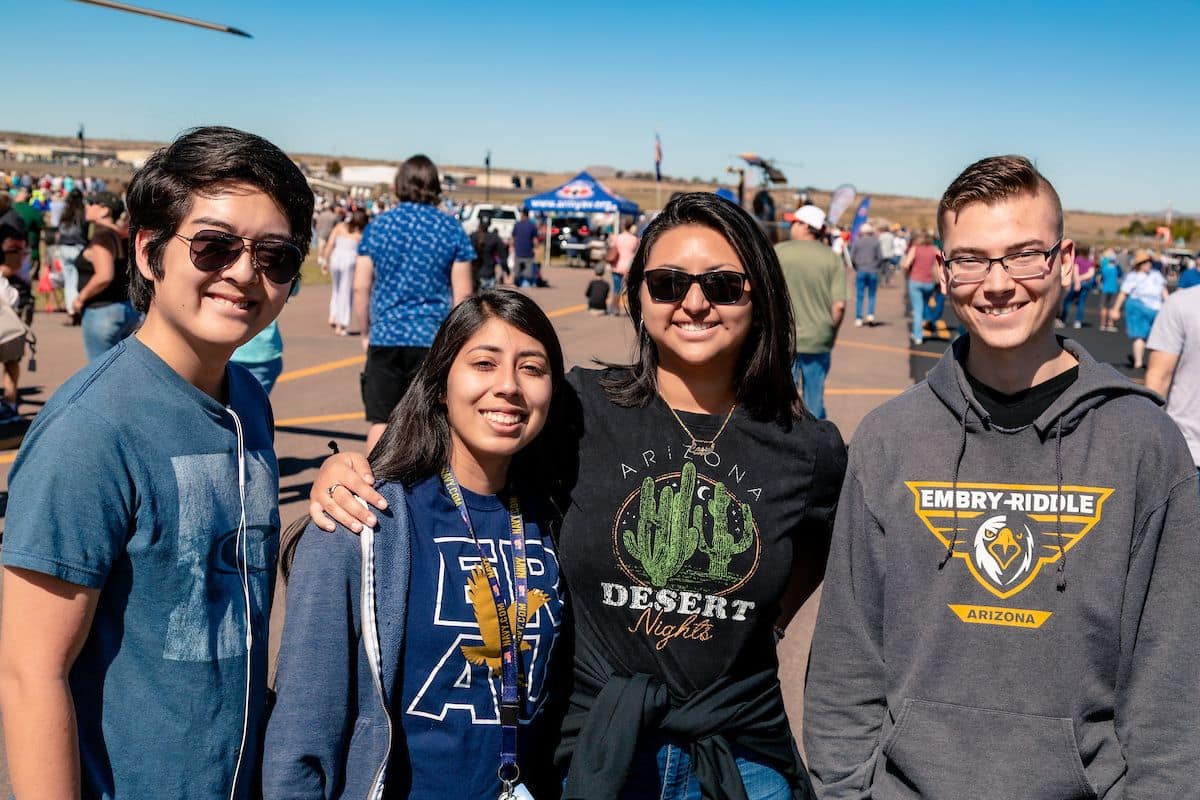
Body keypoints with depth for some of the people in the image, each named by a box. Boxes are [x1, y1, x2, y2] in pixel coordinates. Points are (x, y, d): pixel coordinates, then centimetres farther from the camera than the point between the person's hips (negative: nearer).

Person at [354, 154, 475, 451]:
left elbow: (361, 287, 2)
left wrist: (366, 332, 13)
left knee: (381, 420, 10)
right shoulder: (451, 229, 1)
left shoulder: (377, 226, 3)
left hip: (386, 337, 1)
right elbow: (462, 294, -1)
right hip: (434, 339, -1)